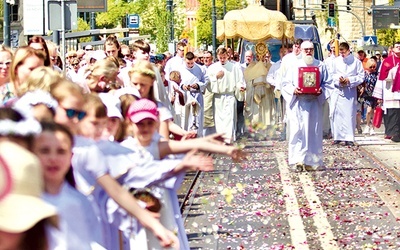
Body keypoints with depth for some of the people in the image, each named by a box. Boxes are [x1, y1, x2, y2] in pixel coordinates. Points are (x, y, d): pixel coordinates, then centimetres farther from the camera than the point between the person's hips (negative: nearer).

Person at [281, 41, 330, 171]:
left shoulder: (320, 65, 9)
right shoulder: (294, 65, 8)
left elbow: (326, 82, 9)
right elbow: (285, 83, 6)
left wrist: (321, 90, -11)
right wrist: (293, 90, -14)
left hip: (314, 103, 1)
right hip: (298, 103, -1)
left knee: (313, 131, 1)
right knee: (297, 130, -9)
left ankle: (311, 161, 7)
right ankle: (298, 160, -8)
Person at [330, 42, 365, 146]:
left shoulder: (356, 62, 0)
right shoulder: (336, 61, 7)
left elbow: (361, 77, -1)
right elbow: (332, 75, 10)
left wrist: (349, 80, -13)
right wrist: (338, 79, -9)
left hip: (350, 91, -2)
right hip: (337, 91, 2)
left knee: (349, 114, -4)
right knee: (335, 113, -1)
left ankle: (349, 138, 1)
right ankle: (337, 136, 9)